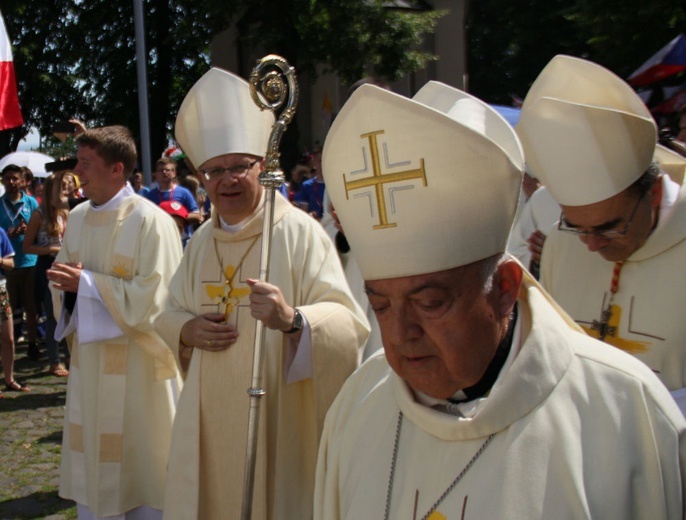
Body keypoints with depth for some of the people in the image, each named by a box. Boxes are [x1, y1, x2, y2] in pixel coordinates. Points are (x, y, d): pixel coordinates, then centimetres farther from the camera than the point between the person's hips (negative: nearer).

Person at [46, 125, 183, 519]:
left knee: (140, 458, 6)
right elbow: (66, 277, 16)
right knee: (90, 452, 16)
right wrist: (66, 286, -8)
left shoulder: (151, 222, -16)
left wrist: (88, 283, -18)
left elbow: (155, 297, -20)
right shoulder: (78, 217, 7)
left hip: (137, 365, -7)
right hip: (89, 359, 7)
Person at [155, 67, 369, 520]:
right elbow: (171, 312, 18)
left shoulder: (298, 232, -12)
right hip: (211, 426, 5)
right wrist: (188, 330, -5)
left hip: (279, 421, -5)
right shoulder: (202, 241, 7)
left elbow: (348, 323, -19)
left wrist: (292, 320, -38)